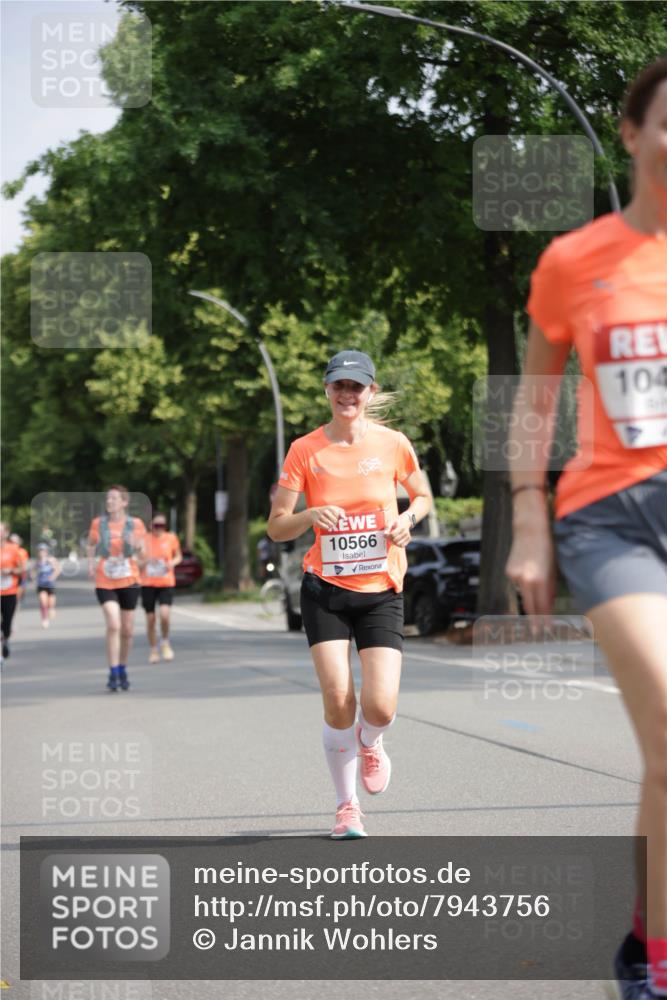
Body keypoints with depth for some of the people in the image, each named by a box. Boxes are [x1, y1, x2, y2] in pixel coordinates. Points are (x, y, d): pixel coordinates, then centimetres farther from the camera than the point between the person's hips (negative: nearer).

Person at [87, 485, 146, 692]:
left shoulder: (135, 524, -2)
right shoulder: (98, 523, -1)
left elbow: (142, 552, 1)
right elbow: (91, 545, 13)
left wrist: (137, 545, -22)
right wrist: (91, 564, -4)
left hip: (129, 581, 1)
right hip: (105, 582, -1)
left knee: (127, 630, 9)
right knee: (113, 625, -17)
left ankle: (123, 669, 29)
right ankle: (113, 673, -11)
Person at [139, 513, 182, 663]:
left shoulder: (171, 538, -1)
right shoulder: (144, 540, -3)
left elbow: (178, 556, 14)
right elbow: (137, 562, 5)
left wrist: (173, 563, -8)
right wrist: (145, 561, -17)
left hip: (166, 583, -1)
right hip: (148, 583, 1)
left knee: (164, 614, -19)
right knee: (150, 619, 4)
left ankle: (166, 643, 7)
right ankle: (153, 650, 21)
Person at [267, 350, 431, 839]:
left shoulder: (393, 444, -1)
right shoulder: (306, 450, -3)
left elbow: (423, 495, 16)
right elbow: (276, 527, -2)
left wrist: (408, 516, -6)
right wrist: (312, 515, -22)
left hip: (382, 592, 0)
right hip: (325, 590, 0)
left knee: (381, 707, -11)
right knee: (338, 700, -11)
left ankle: (369, 743, 28)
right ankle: (347, 804, 10)